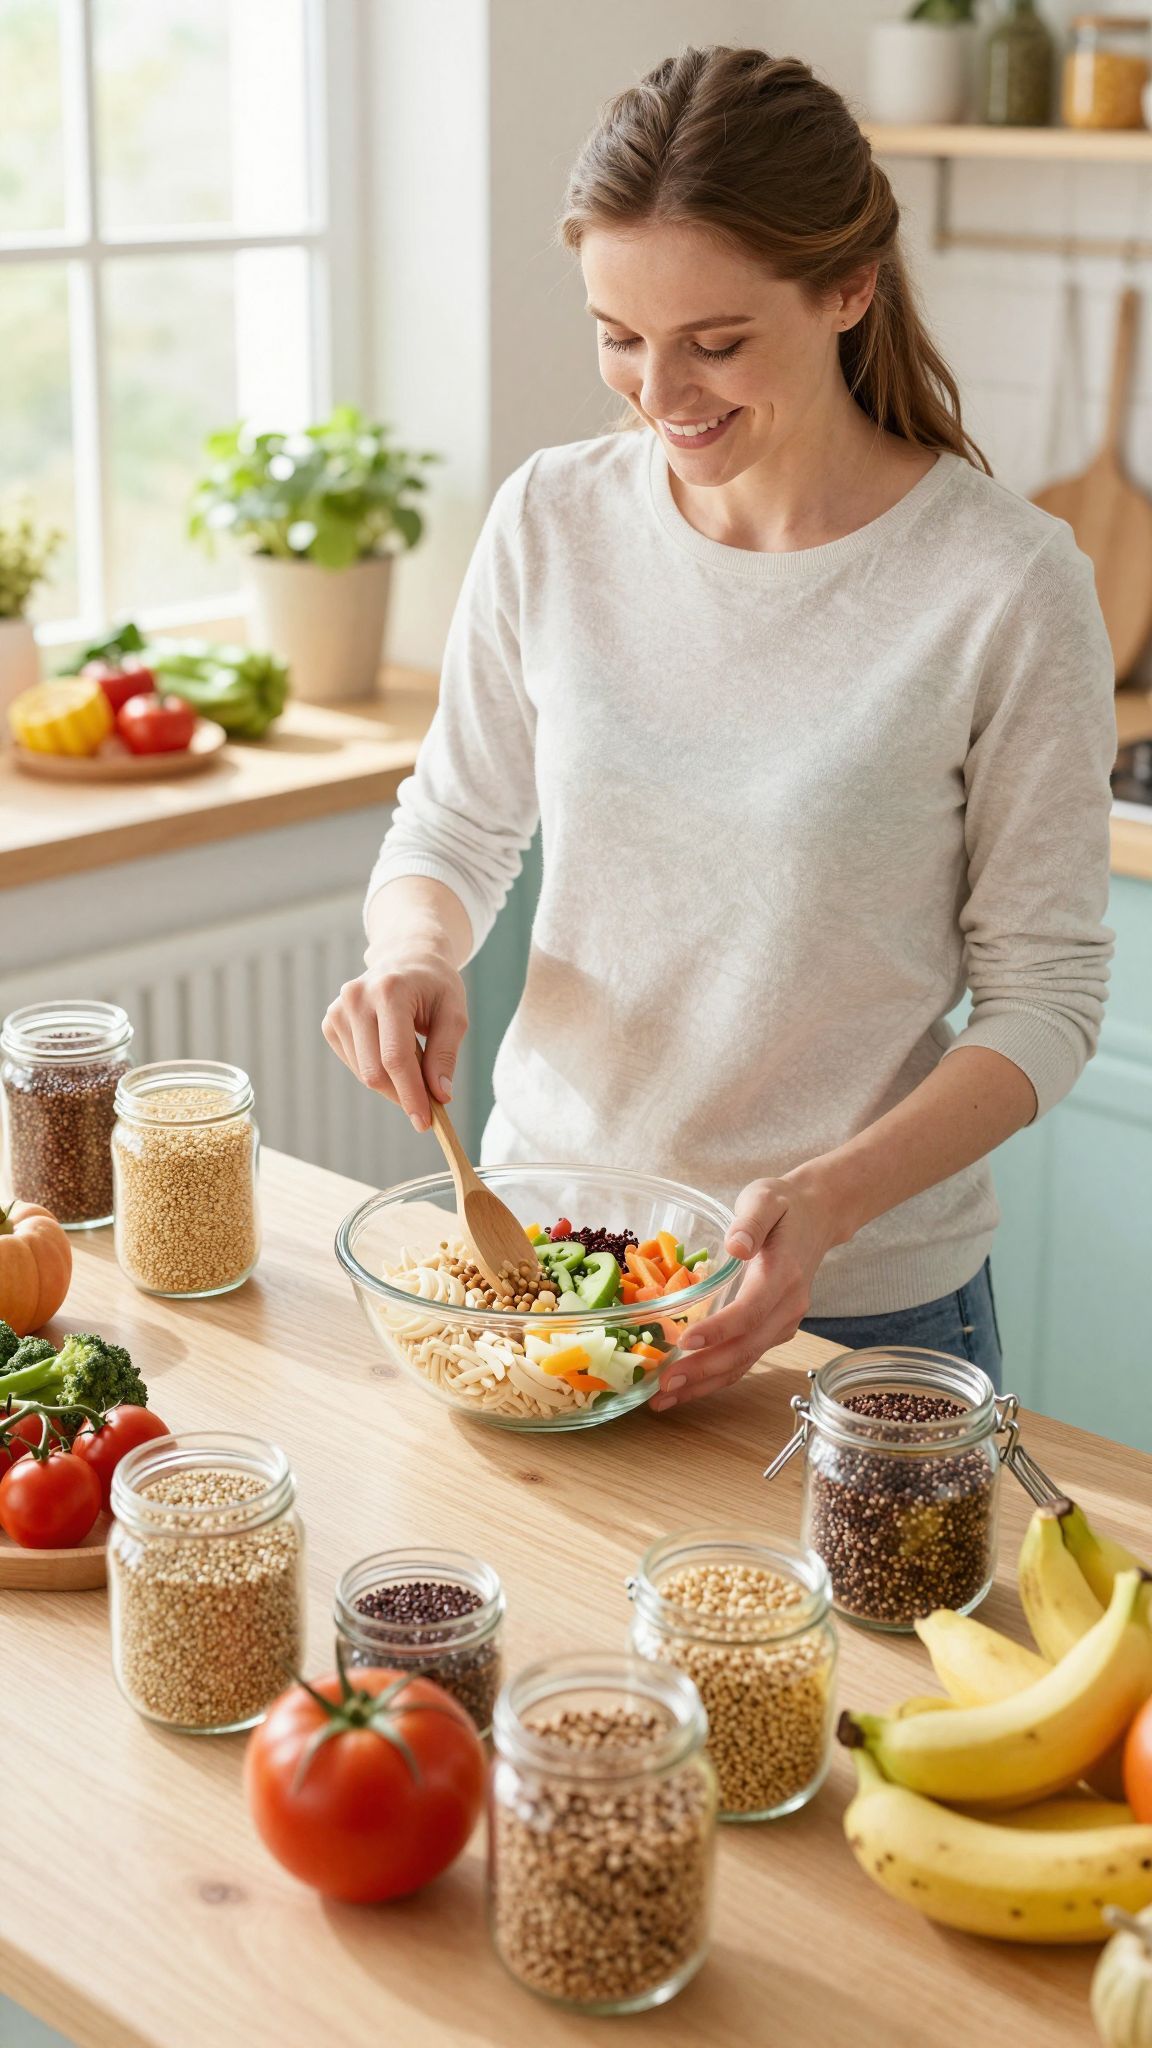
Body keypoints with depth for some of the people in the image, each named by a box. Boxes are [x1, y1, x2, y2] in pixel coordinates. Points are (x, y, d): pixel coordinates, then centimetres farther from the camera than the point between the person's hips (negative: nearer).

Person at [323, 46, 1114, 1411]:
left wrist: (830, 1199, -24)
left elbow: (1044, 994, -11)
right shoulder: (554, 521, -5)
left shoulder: (1005, 582, -16)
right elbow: (453, 829, 7)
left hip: (864, 1300, -3)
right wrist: (415, 952, -15)